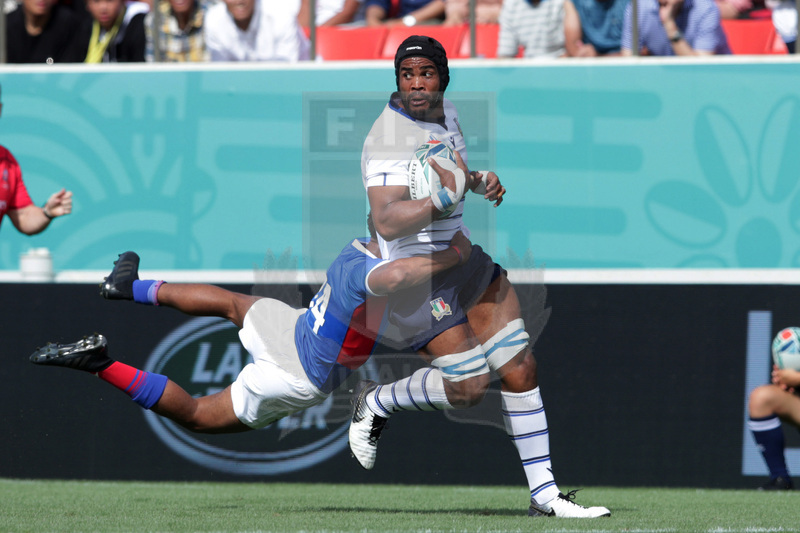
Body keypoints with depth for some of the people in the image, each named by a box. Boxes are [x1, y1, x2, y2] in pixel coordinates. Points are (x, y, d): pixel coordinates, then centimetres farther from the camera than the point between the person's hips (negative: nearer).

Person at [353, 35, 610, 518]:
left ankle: (544, 492, 10)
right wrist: (443, 199, -47)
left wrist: (480, 182, 6)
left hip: (459, 258, 9)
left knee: (520, 370, 4)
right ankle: (375, 404, 16)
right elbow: (387, 222, -35)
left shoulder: (444, 112, 5)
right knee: (469, 387, -10)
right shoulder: (390, 137, -23)